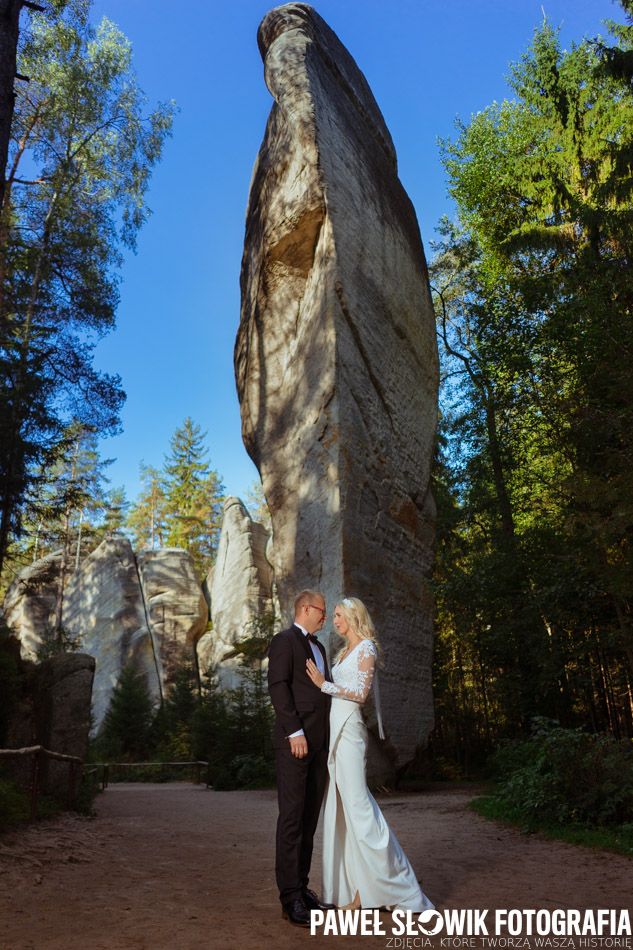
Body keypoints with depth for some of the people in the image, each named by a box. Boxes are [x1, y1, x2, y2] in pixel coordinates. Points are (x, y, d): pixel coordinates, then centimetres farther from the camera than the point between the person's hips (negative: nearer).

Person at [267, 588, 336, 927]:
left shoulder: (318, 647, 21)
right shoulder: (284, 640, -5)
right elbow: (278, 687, -13)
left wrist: (329, 740, 16)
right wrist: (295, 732, -18)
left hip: (319, 743, 8)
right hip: (294, 741, -8)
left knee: (309, 819, 11)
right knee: (292, 817, -4)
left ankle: (301, 888, 19)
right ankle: (290, 898, 2)